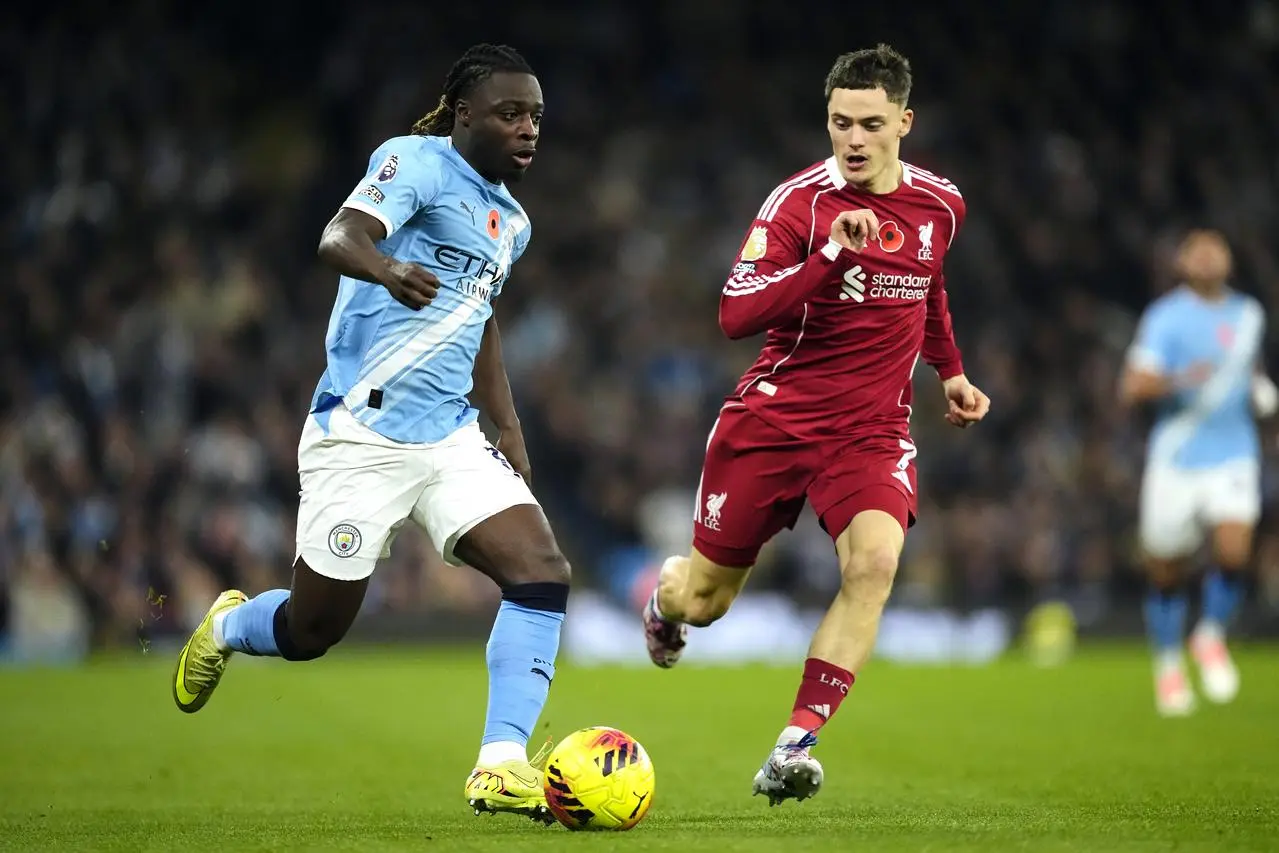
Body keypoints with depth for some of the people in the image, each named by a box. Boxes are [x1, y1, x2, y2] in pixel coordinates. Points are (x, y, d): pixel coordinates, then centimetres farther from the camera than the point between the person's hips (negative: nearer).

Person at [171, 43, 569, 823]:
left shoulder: (511, 220, 14)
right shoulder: (418, 162, -11)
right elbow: (339, 238, -29)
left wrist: (511, 432, 23)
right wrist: (387, 269, -52)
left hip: (451, 438, 7)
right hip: (360, 435, -7)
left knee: (544, 571, -15)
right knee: (312, 631, 4)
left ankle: (502, 765, -15)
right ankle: (226, 627, 39)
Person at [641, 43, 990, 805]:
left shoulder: (940, 204, 2)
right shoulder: (799, 202, -14)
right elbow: (736, 315, -24)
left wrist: (951, 372, 19)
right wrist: (831, 255, -33)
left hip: (873, 427, 2)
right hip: (775, 416, -2)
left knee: (875, 558, -28)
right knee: (705, 601, 8)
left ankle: (795, 748, -22)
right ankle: (667, 593, 49)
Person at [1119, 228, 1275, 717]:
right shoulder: (1166, 318, -7)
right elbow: (1131, 390, -15)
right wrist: (1176, 380, -32)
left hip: (1233, 456, 3)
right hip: (1176, 460, -3)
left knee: (1234, 552, -18)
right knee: (1166, 575, 5)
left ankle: (1212, 637, 9)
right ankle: (1168, 664, 29)